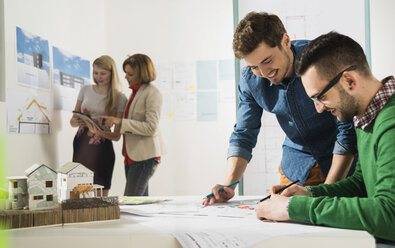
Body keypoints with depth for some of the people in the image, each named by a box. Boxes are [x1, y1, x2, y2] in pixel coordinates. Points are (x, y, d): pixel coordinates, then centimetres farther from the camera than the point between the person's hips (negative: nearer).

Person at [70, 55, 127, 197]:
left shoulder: (120, 99, 0)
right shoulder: (85, 90, 10)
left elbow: (117, 136, -3)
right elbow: (72, 120, 17)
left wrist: (97, 130, -20)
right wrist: (76, 122, -7)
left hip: (101, 149, -3)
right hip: (81, 145, 3)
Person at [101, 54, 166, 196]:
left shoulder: (152, 93, -12)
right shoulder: (135, 92, 16)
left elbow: (151, 128, -19)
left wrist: (121, 122, -20)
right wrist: (116, 123, 11)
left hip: (146, 156, -9)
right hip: (132, 155, 9)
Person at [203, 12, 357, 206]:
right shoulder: (250, 79, -10)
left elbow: (348, 131, -20)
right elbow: (243, 135, -1)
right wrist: (228, 186, -16)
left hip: (341, 160, -2)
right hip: (297, 162, 3)